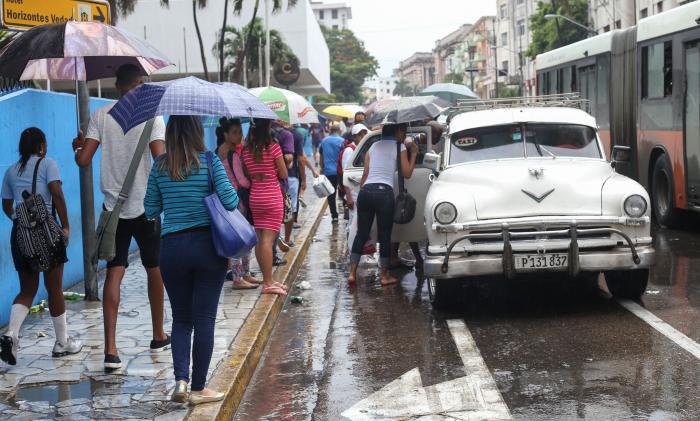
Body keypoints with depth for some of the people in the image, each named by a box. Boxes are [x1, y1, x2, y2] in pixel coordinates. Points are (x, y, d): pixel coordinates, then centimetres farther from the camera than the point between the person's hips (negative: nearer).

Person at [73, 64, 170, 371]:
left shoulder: (101, 116, 0)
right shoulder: (152, 117, -8)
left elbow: (83, 160, -4)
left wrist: (79, 145, 17)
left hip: (113, 207, 2)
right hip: (146, 205, -2)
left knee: (114, 272, -1)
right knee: (154, 270, 16)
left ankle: (110, 349, -12)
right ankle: (158, 337, 30)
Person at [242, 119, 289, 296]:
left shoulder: (246, 150, 2)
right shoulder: (274, 147, -11)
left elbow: (246, 175, 6)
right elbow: (284, 175, -5)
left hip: (255, 197, 5)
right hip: (273, 196, -5)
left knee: (260, 239, 10)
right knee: (268, 239, -7)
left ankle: (267, 280, 18)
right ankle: (268, 283, -8)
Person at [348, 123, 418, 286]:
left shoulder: (373, 147, 20)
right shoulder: (400, 147, 7)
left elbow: (365, 174, 16)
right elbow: (407, 173, 9)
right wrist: (413, 154, 19)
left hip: (366, 191, 4)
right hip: (384, 192, -4)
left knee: (361, 234, 9)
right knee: (385, 236, 5)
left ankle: (352, 273, 4)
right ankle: (385, 275, 11)